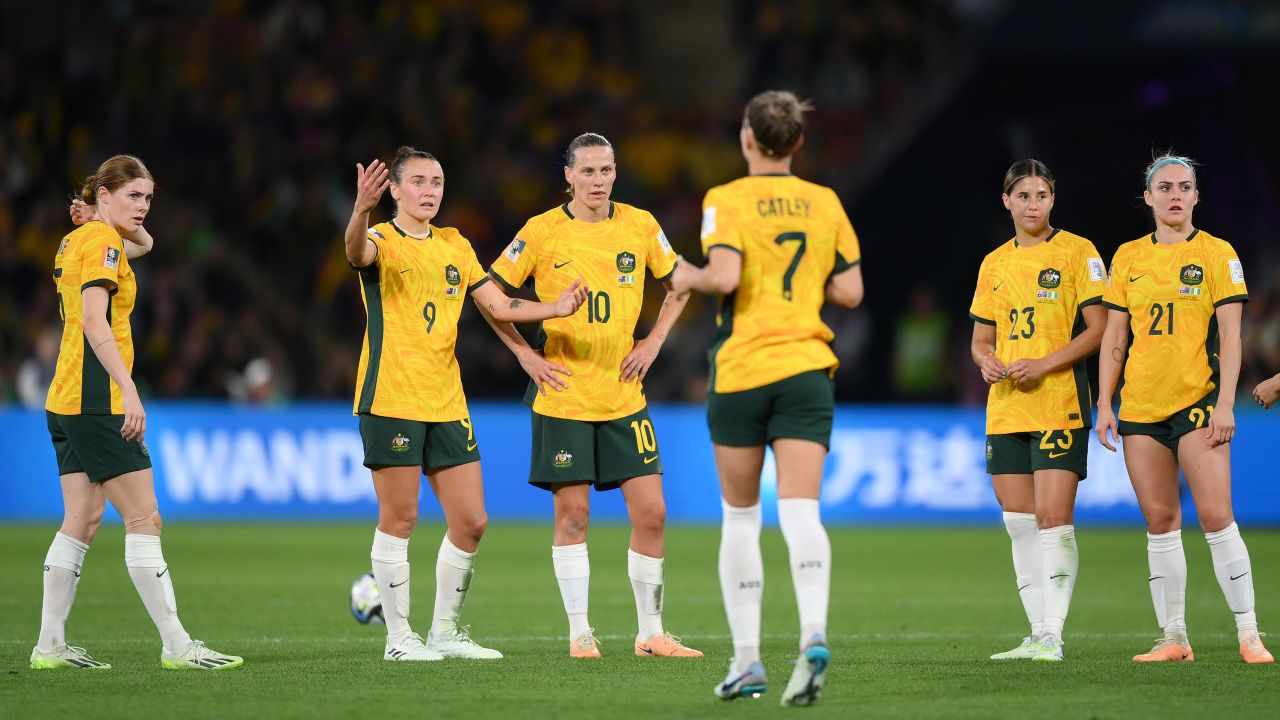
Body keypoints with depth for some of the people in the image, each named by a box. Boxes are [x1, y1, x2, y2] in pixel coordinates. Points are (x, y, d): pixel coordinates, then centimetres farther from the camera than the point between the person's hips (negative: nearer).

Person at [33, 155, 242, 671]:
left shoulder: (75, 241, 16)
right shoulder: (102, 242, -12)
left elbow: (143, 243, 35)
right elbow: (94, 322, -23)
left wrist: (126, 222, 14)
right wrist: (129, 391, -28)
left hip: (67, 401, 10)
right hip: (98, 400, -10)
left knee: (82, 521, 9)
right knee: (144, 518, -9)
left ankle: (50, 646, 7)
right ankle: (176, 646, -10)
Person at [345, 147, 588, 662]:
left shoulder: (455, 246, 14)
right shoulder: (383, 241, -5)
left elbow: (498, 305, 17)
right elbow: (357, 252, -29)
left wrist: (555, 308, 0)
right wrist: (362, 209, -51)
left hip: (446, 404, 6)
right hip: (391, 401, -6)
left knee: (470, 522, 5)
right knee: (399, 519, -4)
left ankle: (445, 632, 18)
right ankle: (398, 636, 7)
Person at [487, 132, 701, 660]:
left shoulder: (640, 226, 3)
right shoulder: (542, 231, -4)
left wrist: (653, 343, 6)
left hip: (624, 394, 3)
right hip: (563, 396, -3)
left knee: (651, 512, -1)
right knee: (572, 514, -1)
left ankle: (651, 633, 9)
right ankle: (579, 633, 9)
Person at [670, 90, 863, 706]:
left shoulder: (726, 200, -5)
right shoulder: (825, 202, 8)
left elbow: (724, 276, -19)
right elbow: (849, 291, 7)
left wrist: (689, 278, 1)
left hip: (740, 371, -2)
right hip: (807, 368, 2)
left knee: (740, 516, 10)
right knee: (800, 511, -7)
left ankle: (746, 660, 10)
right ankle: (813, 635, -31)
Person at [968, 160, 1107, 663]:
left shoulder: (1077, 253, -1)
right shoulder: (994, 264, 15)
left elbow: (1097, 330, -6)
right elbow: (981, 339, 20)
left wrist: (1044, 364, -16)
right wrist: (986, 360, -4)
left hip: (1060, 406, -6)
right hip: (1005, 409, 6)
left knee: (1052, 520, -12)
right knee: (1019, 523, 5)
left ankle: (1053, 635, -11)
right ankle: (1038, 634, 10)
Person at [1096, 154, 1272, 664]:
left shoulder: (1217, 254, 1)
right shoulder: (1128, 257, 10)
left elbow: (1230, 334, -3)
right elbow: (1114, 336, 13)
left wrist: (1225, 404, -12)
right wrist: (1104, 405, 6)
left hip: (1197, 402, -4)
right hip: (1140, 406, 4)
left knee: (1216, 517, -11)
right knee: (1159, 522, 4)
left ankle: (1249, 635, -9)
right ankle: (1173, 637, 8)